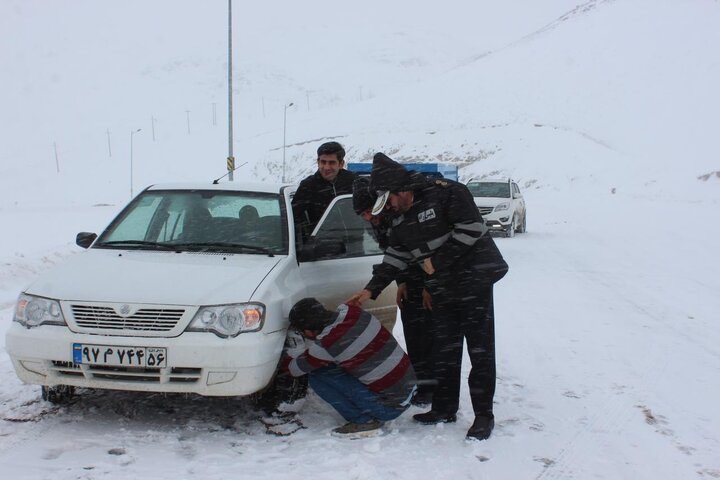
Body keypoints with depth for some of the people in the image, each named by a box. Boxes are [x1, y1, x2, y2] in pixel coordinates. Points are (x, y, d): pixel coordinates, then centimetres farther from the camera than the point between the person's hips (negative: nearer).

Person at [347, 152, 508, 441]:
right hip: (442, 292, 8)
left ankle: (484, 415, 1)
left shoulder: (445, 193, -13)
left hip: (474, 279, -8)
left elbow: (471, 228, -20)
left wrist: (437, 260, -16)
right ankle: (445, 408, 24)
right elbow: (394, 258, 15)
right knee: (444, 352, 11)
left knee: (480, 350, -5)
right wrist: (371, 290, 6)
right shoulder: (401, 222, 12)